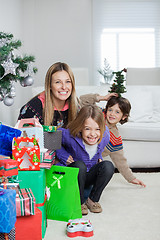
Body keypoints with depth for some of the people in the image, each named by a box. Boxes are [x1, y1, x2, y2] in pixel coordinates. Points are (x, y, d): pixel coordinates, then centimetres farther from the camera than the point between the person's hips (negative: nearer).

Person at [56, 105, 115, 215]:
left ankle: (93, 200, -8)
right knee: (79, 165, -36)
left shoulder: (105, 136, -17)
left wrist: (99, 157, -4)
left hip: (90, 176, 3)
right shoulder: (71, 136, -29)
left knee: (108, 166, -25)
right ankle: (79, 202, -16)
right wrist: (64, 156, -16)